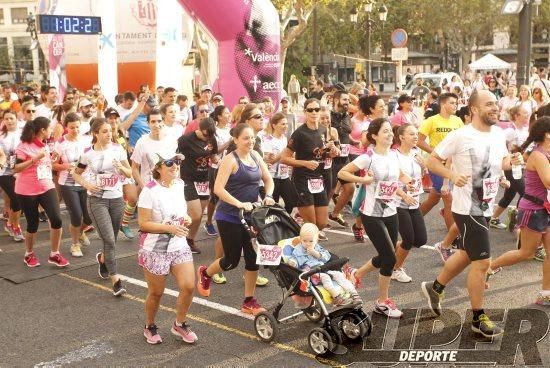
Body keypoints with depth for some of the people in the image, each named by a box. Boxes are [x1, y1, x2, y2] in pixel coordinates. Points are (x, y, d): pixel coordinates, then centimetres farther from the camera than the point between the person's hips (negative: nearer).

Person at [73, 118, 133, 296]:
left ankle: (102, 258, 47)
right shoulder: (88, 153, -4)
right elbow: (76, 173, 10)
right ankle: (115, 280, -6)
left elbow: (130, 173, 2)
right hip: (97, 199, -3)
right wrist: (86, 184, -9)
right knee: (109, 240, -13)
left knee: (111, 240, 13)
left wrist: (121, 167, -19)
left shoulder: (118, 149, -1)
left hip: (116, 198, 3)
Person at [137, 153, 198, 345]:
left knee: (189, 286, -5)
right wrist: (170, 228, -25)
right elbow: (143, 224, -17)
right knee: (156, 292, 8)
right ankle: (150, 327, 34)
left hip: (179, 246, 5)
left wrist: (186, 219, -1)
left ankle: (179, 324, 19)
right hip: (155, 250, -5)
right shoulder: (150, 190, -16)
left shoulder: (179, 185, 4)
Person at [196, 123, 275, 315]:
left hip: (250, 216, 6)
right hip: (229, 217, -6)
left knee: (253, 257, 4)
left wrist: (268, 196, -6)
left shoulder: (256, 156, 6)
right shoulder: (230, 160, -15)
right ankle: (205, 273, 34)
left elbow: (268, 179, 13)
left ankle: (249, 301, 15)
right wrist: (239, 204, -29)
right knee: (232, 260, 4)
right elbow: (218, 188, -21)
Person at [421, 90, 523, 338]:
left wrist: (511, 161, -5)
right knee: (482, 261, -5)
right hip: (468, 208, -8)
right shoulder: (460, 136, -17)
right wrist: (453, 176, -27)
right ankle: (478, 319, 10)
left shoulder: (499, 134, 4)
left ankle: (435, 288, 43)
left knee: (466, 254, 22)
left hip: (485, 207, 8)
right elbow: (432, 160, -12)